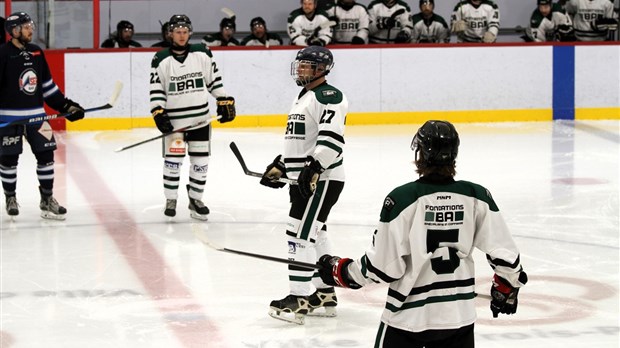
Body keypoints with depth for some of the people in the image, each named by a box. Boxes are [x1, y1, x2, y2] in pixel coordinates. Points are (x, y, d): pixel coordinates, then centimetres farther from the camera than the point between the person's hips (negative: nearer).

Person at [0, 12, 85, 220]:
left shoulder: (36, 52, 7)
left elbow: (47, 85, 15)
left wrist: (65, 105, 13)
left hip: (35, 114, 5)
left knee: (46, 154, 3)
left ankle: (47, 199, 12)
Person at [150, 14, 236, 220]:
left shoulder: (202, 54, 1)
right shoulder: (161, 60, -4)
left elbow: (215, 80, 7)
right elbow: (156, 90, -5)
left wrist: (225, 102, 3)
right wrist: (159, 114, -14)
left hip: (200, 118, 2)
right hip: (174, 120, -2)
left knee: (200, 161, 6)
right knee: (173, 160, -3)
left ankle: (195, 199, 20)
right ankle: (171, 200, 11)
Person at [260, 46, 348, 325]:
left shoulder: (329, 97, -13)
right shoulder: (303, 98, 20)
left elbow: (331, 139, -26)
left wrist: (314, 168, -33)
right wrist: (279, 167, 22)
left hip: (322, 179, -11)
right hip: (303, 178, 11)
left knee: (300, 234, -14)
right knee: (315, 236, 14)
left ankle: (299, 299, -14)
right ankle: (324, 295, 22)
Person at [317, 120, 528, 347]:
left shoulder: (401, 199, -15)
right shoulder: (476, 197, -4)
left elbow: (382, 267, -13)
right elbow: (504, 253, -1)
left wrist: (340, 271, 3)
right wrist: (506, 289, 18)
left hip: (408, 316, -3)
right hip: (459, 315, 3)